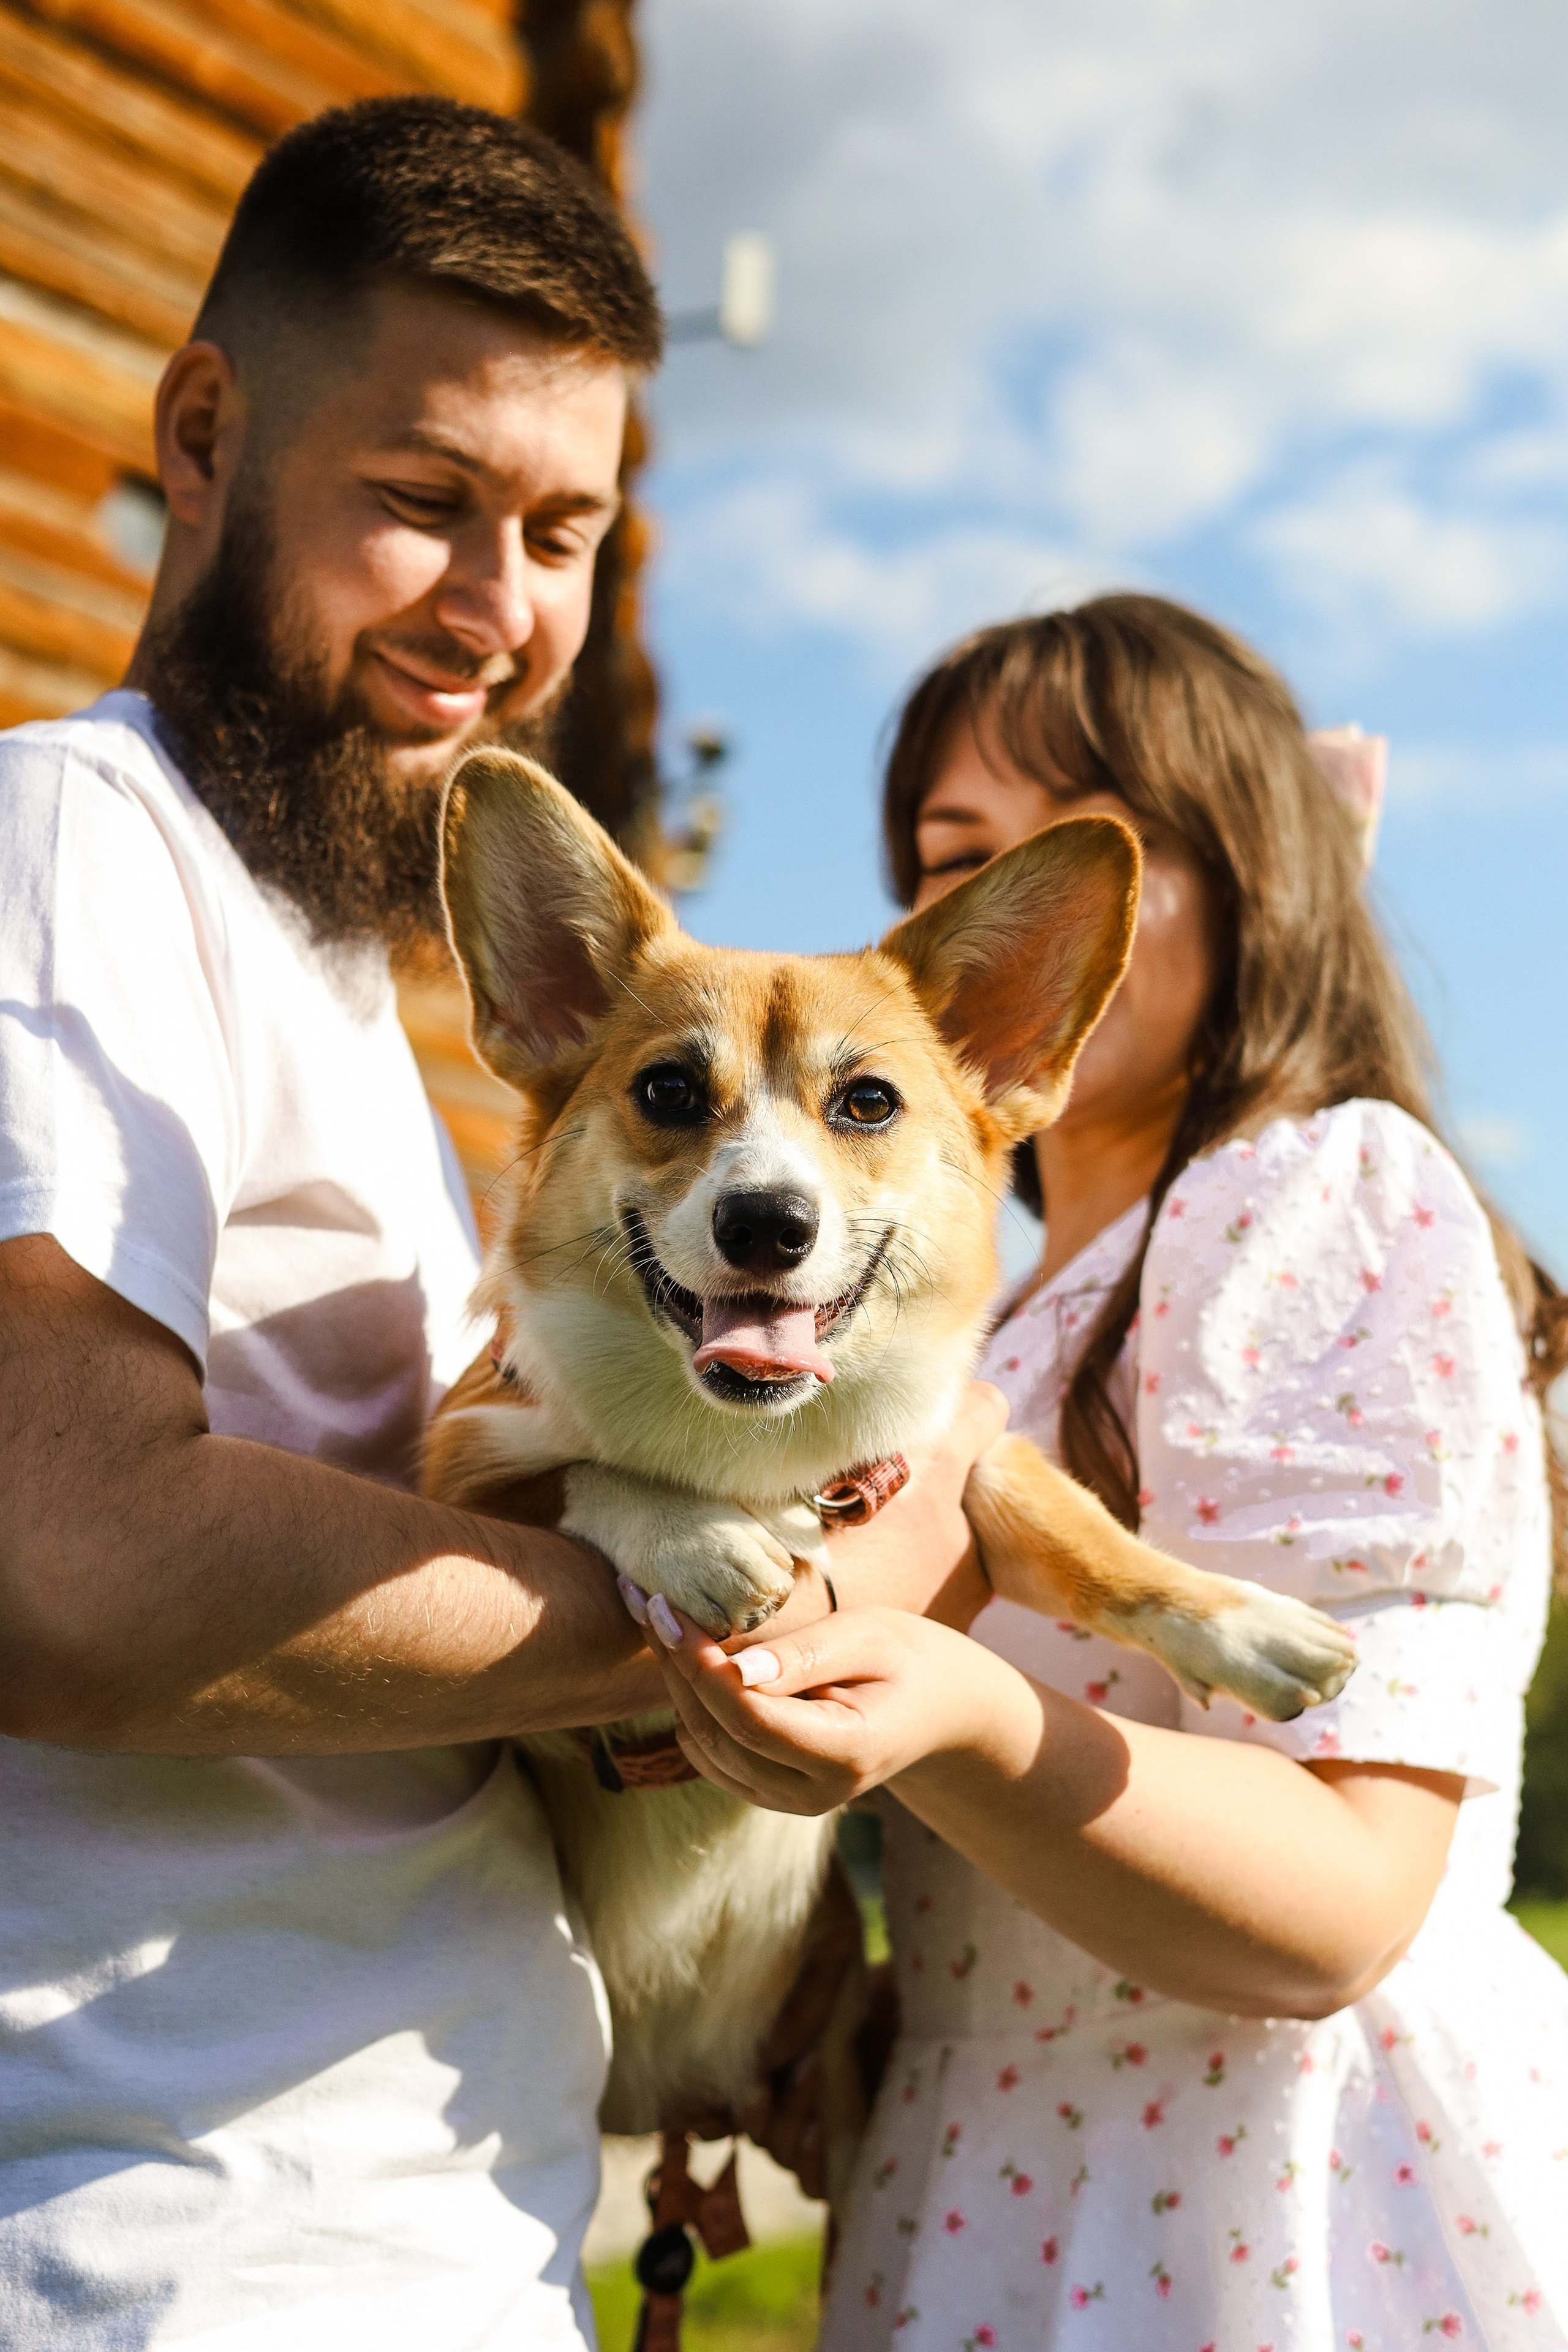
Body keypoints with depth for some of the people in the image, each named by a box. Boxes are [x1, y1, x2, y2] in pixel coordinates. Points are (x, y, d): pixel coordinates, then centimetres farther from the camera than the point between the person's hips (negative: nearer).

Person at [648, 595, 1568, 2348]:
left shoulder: (1339, 1195, -13)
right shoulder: (1050, 1315, 14)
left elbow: (1338, 1910, -21)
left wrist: (962, 1728, -36)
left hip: (1314, 2193, -8)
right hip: (1021, 2199, 8)